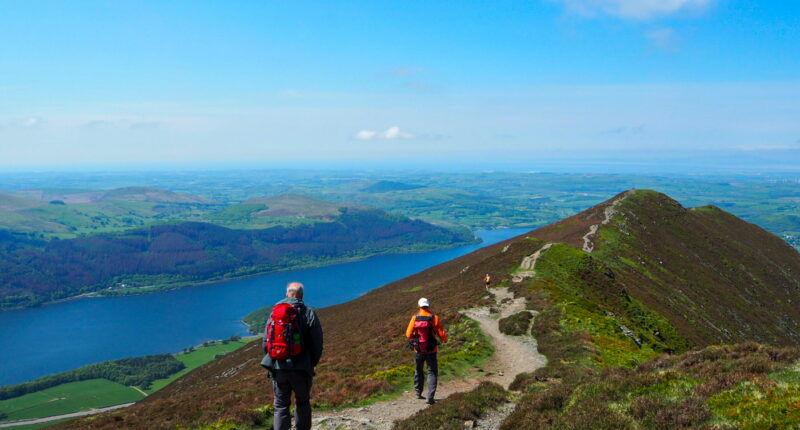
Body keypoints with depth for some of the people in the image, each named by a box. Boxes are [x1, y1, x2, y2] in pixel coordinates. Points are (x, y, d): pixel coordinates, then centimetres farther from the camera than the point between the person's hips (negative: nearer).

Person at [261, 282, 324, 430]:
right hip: (301, 368, -1)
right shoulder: (309, 313, -4)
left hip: (279, 368, 2)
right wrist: (312, 364, 10)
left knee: (281, 405, 9)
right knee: (303, 402, 16)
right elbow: (317, 344, -5)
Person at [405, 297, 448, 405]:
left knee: (418, 371, 22)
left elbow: (408, 334, -4)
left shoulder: (414, 318, -8)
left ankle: (418, 393, 31)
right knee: (432, 373, 4)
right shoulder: (434, 318, -12)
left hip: (419, 350, 2)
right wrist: (445, 339, 13)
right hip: (431, 351, -2)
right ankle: (430, 397, -6)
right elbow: (441, 334, -10)